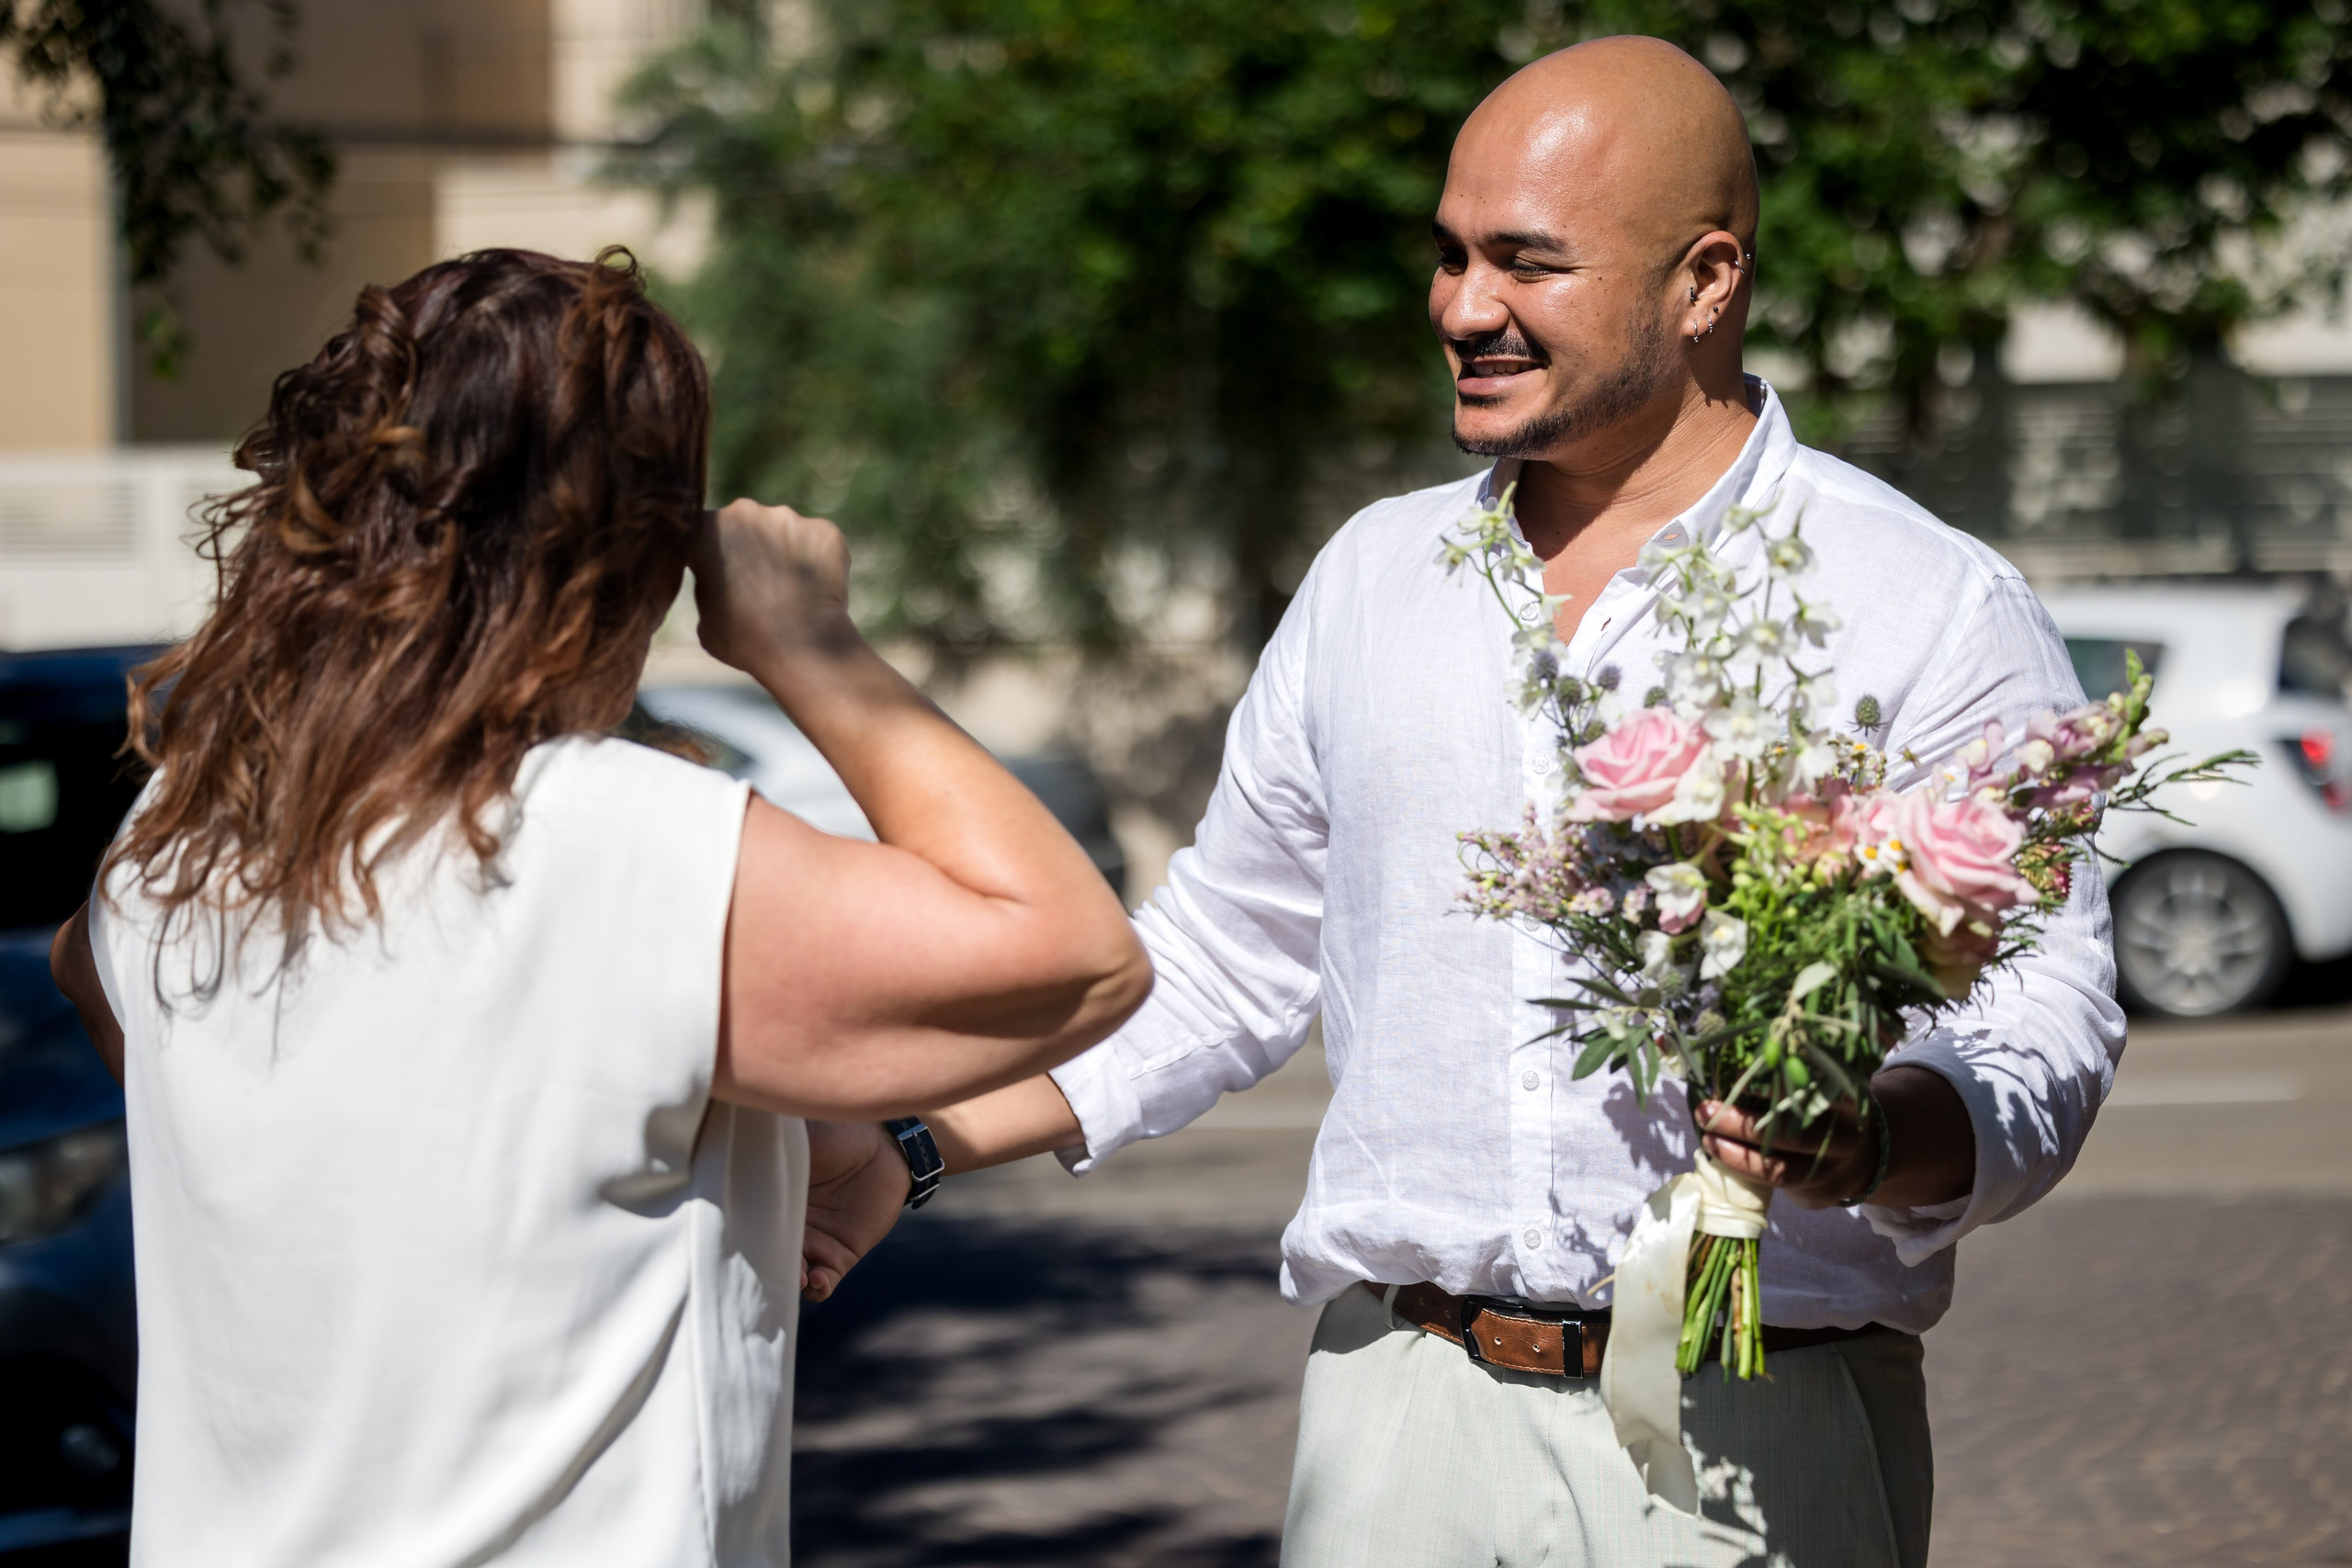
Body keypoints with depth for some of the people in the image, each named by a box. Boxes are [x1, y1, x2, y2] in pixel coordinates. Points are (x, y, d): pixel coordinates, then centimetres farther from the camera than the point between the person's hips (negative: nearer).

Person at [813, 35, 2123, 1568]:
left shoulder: (1933, 610, -3)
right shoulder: (1372, 579, 13)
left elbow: (2046, 1034, -7)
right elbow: (1218, 966, 21)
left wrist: (1869, 1139, -28)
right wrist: (908, 1147, 12)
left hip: (1756, 1439, -4)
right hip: (1406, 1406, 4)